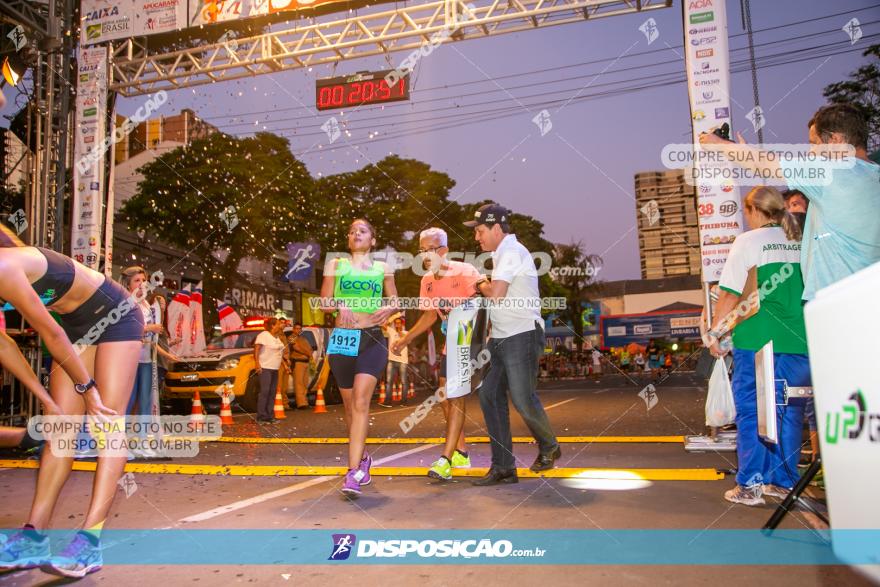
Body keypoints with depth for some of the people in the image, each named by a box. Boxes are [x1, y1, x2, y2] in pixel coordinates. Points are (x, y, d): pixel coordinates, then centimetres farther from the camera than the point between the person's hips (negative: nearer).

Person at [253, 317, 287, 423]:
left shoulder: (277, 337, 15)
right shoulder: (263, 335, -11)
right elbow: (256, 349, -18)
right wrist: (257, 363, -24)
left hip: (275, 368, 9)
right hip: (265, 368, -9)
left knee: (272, 392, 9)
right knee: (264, 392, -9)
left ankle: (270, 416, 14)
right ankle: (261, 417, -6)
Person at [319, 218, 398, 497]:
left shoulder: (382, 268, 12)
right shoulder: (336, 265, 11)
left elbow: (394, 300, 18)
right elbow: (324, 303, 7)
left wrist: (388, 309, -5)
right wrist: (339, 304, -14)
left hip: (372, 340, -1)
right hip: (342, 339, 2)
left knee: (361, 401, -17)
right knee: (350, 405, 10)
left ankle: (353, 473, -19)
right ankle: (362, 458, 32)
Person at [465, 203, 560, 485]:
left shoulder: (511, 251, -12)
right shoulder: (502, 253, 19)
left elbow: (496, 295, -20)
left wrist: (481, 286, -1)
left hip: (521, 337, -10)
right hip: (501, 338, 10)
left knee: (523, 400, -5)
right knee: (490, 395, 3)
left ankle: (549, 447, 23)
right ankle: (503, 466, 9)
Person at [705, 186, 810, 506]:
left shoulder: (748, 242, -4)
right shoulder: (803, 242, 11)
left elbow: (731, 294, -8)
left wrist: (715, 331, 0)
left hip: (757, 342, -5)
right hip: (800, 341, 5)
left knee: (750, 412, 3)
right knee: (790, 411, 13)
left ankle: (749, 485, 4)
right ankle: (783, 481, 20)